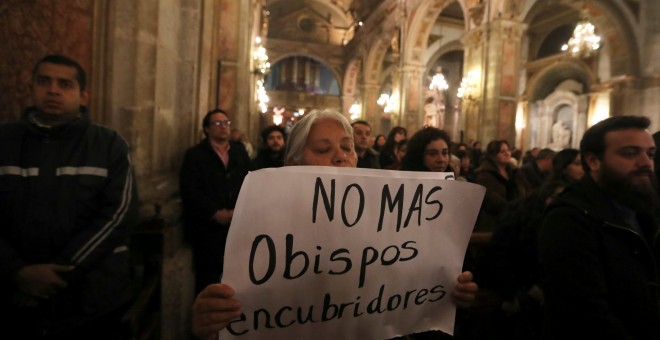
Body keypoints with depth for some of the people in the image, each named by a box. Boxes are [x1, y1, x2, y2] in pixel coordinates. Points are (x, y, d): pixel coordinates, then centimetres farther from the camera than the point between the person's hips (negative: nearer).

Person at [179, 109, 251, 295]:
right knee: (208, 281, 7)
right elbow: (190, 191, -8)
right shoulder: (194, 154, 3)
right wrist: (217, 214, -15)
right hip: (208, 228, -2)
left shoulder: (240, 151, 13)